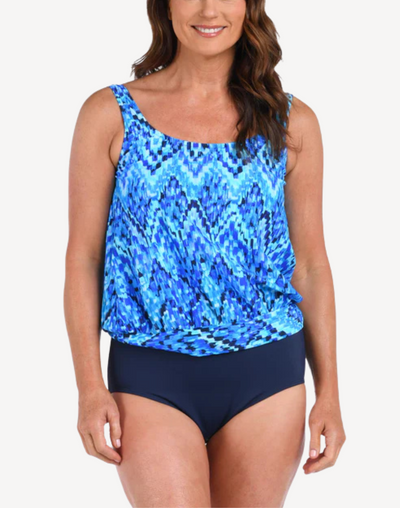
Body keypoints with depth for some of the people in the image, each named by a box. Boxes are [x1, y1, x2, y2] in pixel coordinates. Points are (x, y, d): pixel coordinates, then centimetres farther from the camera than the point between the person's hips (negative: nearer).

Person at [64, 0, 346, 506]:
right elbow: (82, 258, 2)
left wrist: (329, 393, 5)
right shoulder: (110, 114, 2)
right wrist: (90, 388, -6)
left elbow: (311, 263, 9)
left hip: (266, 375, 2)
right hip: (150, 375, -2)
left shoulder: (292, 123, 6)